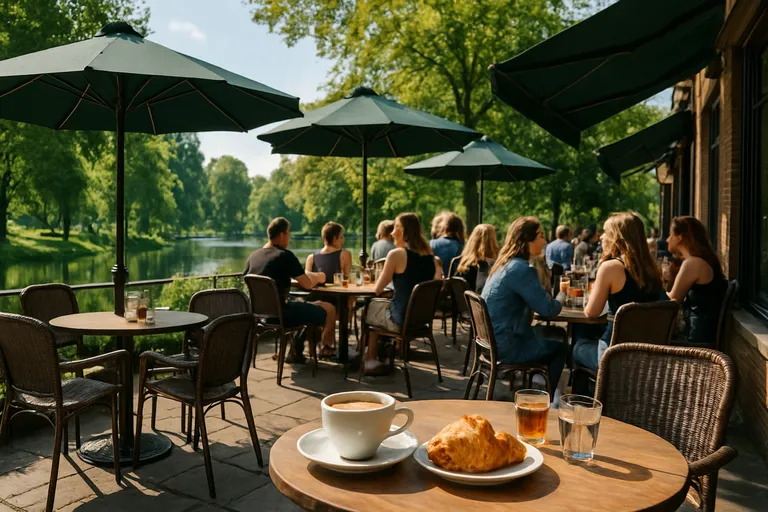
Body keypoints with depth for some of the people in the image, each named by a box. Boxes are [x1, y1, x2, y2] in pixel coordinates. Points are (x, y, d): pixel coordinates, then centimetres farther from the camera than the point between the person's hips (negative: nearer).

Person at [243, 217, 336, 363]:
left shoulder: (252, 256, 6)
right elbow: (308, 284, -13)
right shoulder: (285, 255, -14)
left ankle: (296, 353, 32)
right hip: (280, 314, -8)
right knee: (329, 310, 5)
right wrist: (318, 277, 10)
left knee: (301, 304, 33)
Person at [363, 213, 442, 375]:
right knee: (381, 306, 29)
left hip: (402, 320, -7)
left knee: (369, 308, 22)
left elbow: (377, 289, -9)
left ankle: (371, 361, 28)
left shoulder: (396, 254, -17)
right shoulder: (429, 253, 2)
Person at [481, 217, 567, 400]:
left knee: (552, 339, 23)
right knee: (560, 349, 13)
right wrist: (560, 301, 2)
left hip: (494, 339, 9)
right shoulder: (521, 269, -21)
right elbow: (548, 309, -19)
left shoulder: (504, 264, 8)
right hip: (506, 347, -9)